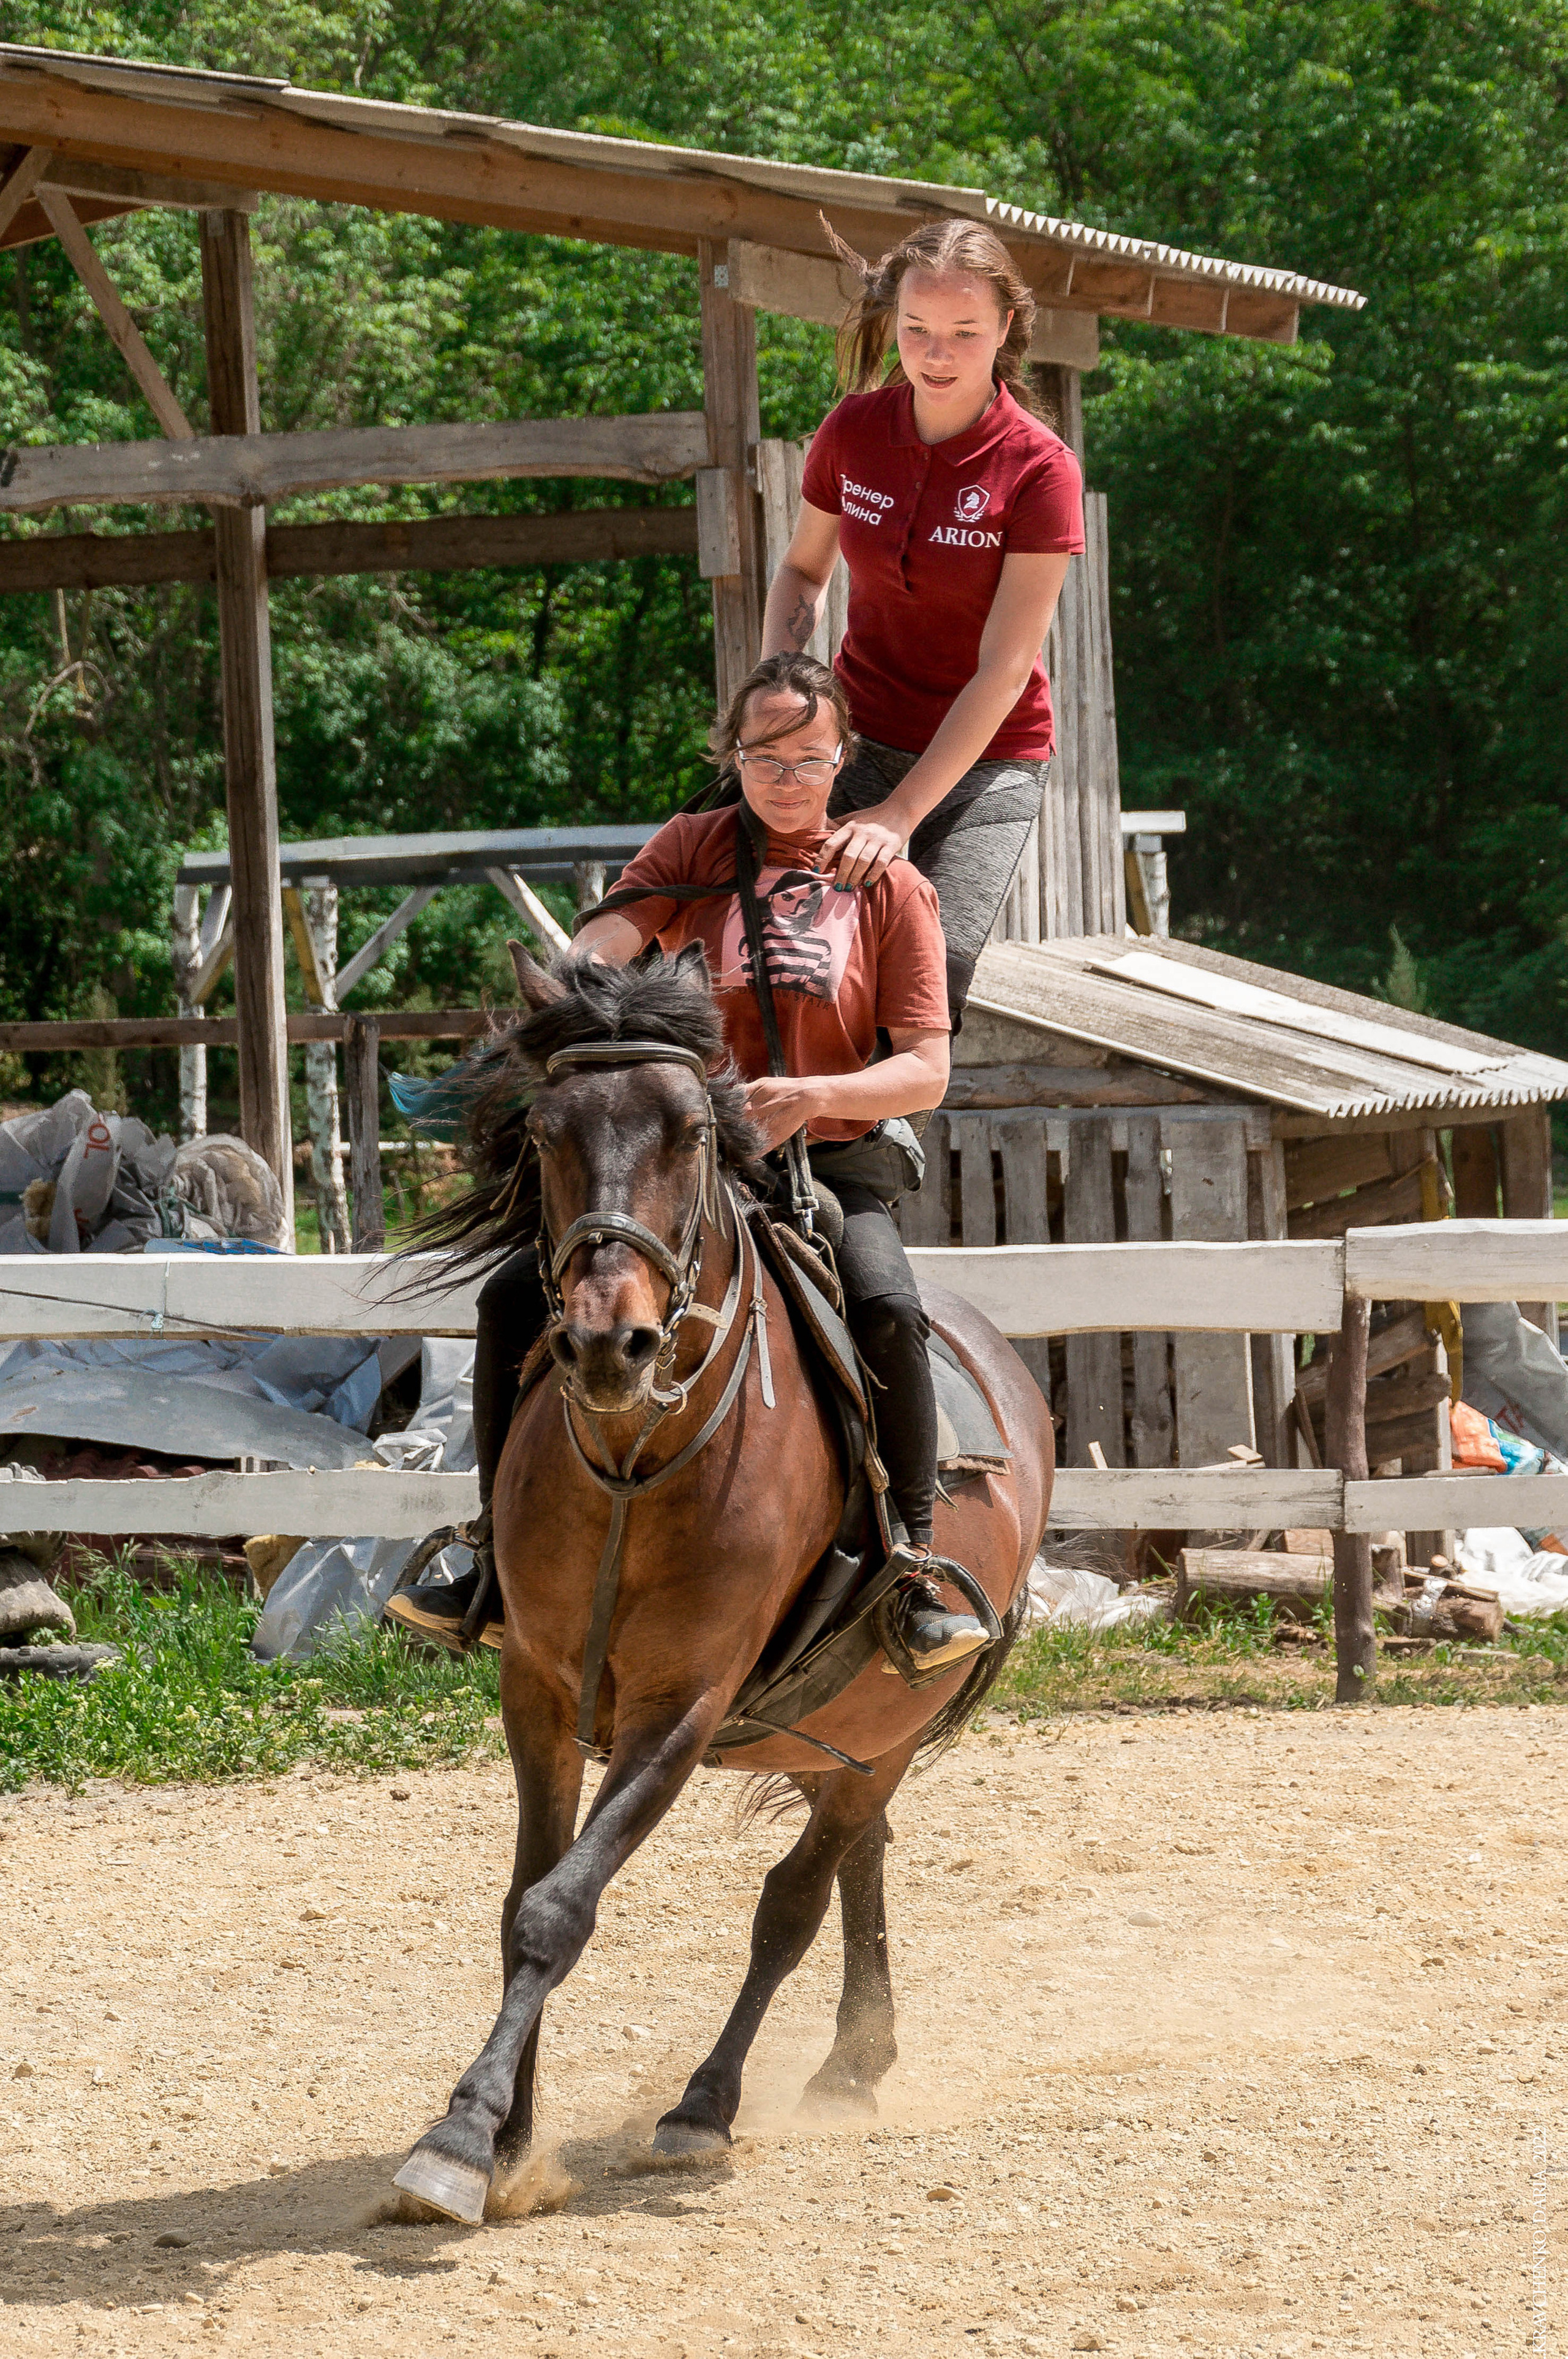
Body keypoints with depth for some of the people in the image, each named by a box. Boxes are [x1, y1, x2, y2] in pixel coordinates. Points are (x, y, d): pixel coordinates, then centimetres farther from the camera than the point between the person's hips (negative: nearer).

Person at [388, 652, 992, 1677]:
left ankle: (916, 1577, -23)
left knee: (887, 1309, -33)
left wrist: (814, 1096, -20)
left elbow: (926, 1071, -2)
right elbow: (603, 942, -9)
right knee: (515, 1296, -14)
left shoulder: (890, 887, 3)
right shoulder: (693, 849, 8)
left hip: (830, 1167, -2)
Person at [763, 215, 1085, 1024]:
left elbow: (1002, 670, -17)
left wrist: (901, 813, -22)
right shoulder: (852, 431, -4)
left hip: (985, 760, -3)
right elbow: (803, 569, 14)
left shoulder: (1039, 470, -15)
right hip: (860, 740, 3)